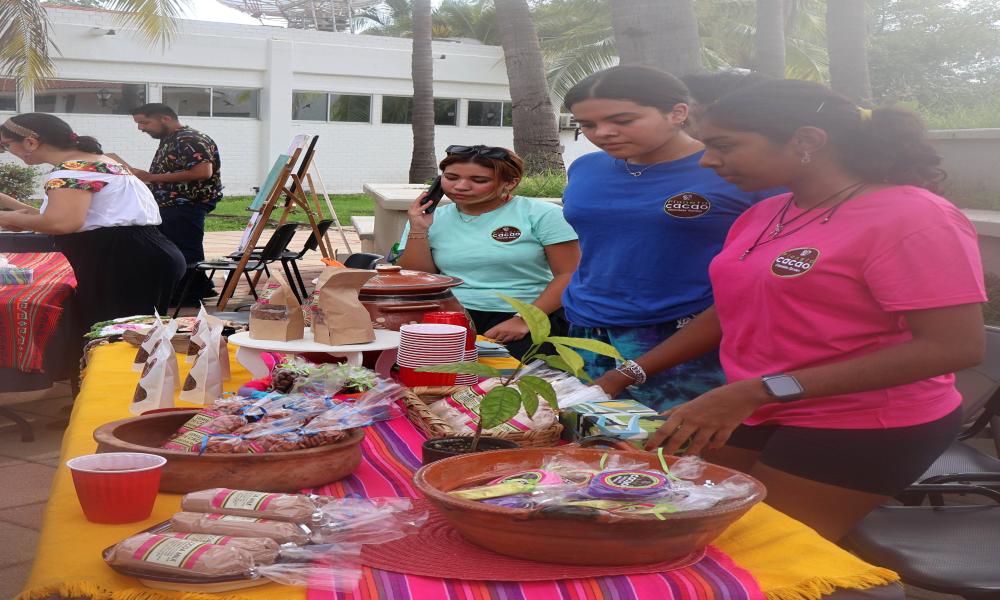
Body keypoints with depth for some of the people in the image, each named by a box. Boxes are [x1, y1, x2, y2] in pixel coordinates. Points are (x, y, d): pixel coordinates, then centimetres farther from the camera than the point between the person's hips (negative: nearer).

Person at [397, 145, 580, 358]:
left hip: (530, 315, -3)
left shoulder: (541, 214, -1)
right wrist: (418, 230, -4)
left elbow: (569, 275, -6)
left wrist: (523, 320, -15)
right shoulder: (430, 219, 10)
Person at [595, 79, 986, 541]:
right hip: (755, 415, 8)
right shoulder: (762, 216, 8)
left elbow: (954, 346, -24)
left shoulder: (911, 218, -17)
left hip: (862, 430, -8)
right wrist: (623, 377, 9)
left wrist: (758, 391, -28)